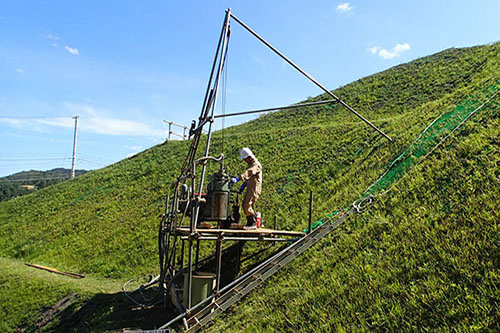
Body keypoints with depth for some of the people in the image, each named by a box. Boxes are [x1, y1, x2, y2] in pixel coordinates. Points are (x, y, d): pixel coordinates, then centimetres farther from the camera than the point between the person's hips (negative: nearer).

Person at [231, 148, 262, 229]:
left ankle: (253, 223, -2)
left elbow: (248, 173, -33)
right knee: (245, 205, 11)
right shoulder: (251, 164, 18)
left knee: (248, 205, -13)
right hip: (250, 188, 10)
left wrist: (238, 179, -44)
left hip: (254, 189, -10)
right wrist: (244, 184, 15)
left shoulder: (256, 165, -16)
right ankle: (249, 223, 19)